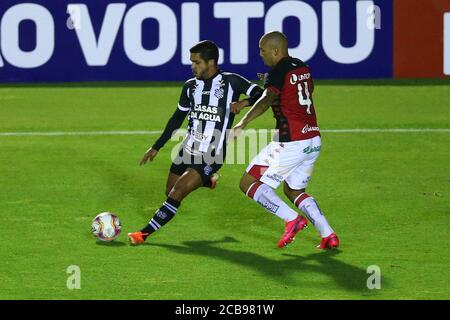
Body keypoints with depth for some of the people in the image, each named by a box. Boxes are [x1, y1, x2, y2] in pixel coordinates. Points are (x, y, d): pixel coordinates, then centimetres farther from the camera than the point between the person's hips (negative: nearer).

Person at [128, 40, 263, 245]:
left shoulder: (230, 82, -8)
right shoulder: (191, 86, 8)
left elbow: (262, 96, -10)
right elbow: (177, 119, 18)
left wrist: (245, 102, -31)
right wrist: (156, 147, 19)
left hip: (211, 155, -7)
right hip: (188, 149, 7)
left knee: (177, 193, -15)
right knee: (170, 191, 12)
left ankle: (146, 233, -10)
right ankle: (208, 180, 37)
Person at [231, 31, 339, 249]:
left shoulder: (277, 73, -10)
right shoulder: (302, 68, 14)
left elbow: (267, 99, -30)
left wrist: (244, 122, -44)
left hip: (291, 142, -8)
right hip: (314, 140, 9)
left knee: (248, 184, 0)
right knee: (294, 190, 23)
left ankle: (292, 219, -14)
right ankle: (328, 235, 8)